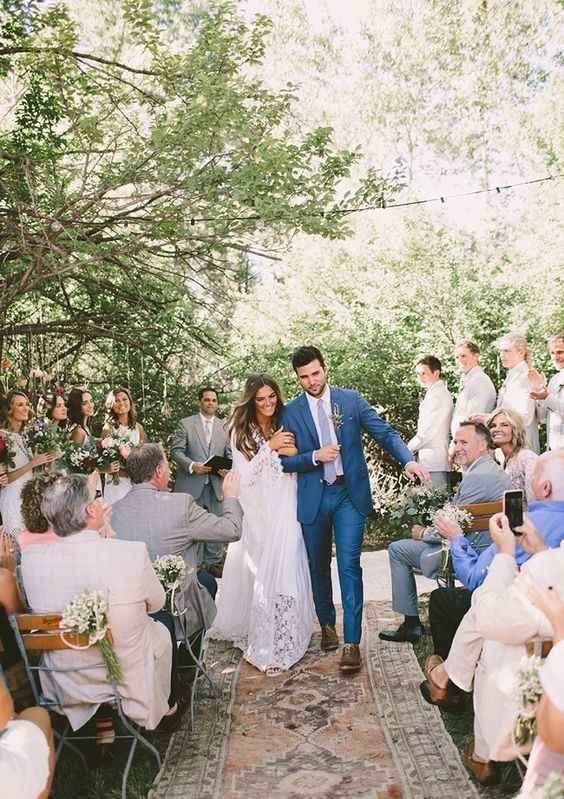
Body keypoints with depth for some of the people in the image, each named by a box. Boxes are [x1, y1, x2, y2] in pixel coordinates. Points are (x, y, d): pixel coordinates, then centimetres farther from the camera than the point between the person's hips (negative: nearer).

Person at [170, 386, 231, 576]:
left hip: (216, 484, 3)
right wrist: (191, 465, -19)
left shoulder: (224, 427, 10)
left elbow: (230, 454, 11)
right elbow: (176, 450, -4)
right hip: (191, 484, -2)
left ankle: (214, 562, 19)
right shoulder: (185, 424, 1)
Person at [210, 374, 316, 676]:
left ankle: (280, 642, 16)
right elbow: (246, 477, -8)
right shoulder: (241, 432, -3)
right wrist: (270, 447, -15)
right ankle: (256, 636, 16)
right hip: (257, 514, -2)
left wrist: (294, 452, -12)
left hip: (284, 512, 2)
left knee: (283, 571, 1)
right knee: (256, 574, 2)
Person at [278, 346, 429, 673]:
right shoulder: (291, 412, 1)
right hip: (313, 497, 2)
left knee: (349, 565, -8)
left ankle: (352, 643, -3)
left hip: (350, 493, -1)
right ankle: (327, 625, 36)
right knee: (319, 567, 14)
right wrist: (315, 456, -17)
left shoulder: (351, 399, 1)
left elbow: (386, 433, -1)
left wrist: (408, 459, -17)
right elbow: (285, 460, 0)